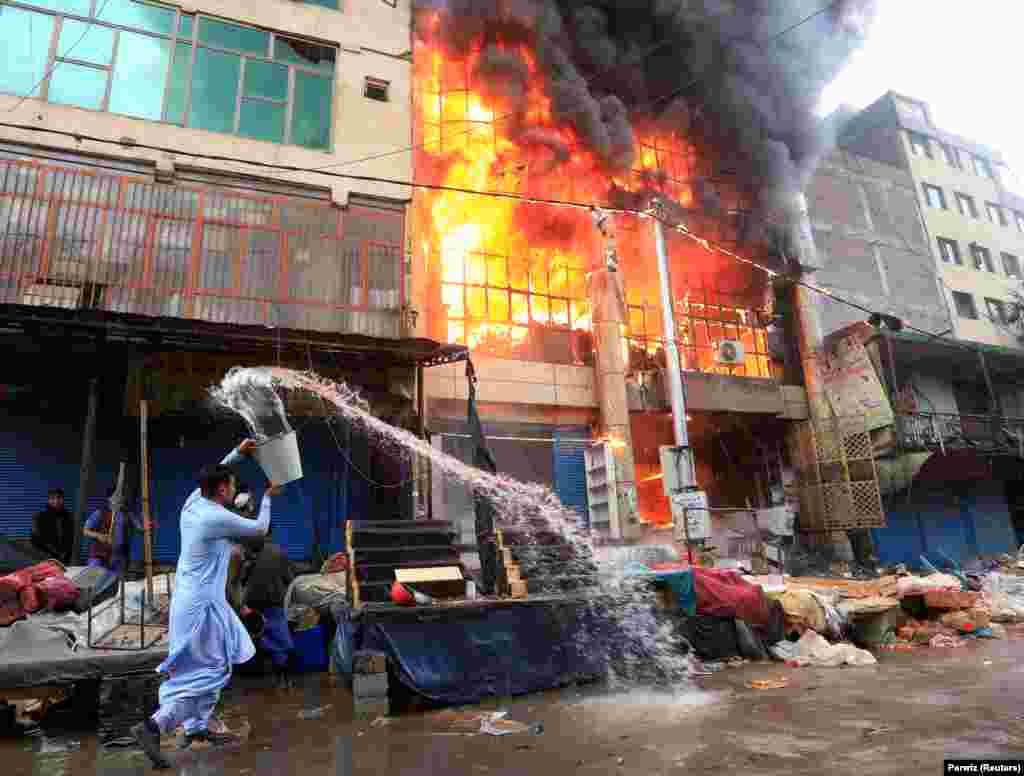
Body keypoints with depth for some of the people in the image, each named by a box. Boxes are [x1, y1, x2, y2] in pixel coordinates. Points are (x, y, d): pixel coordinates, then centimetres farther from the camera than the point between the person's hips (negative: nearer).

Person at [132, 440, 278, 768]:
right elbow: (259, 529, -6)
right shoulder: (218, 518, -21)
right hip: (202, 605, -10)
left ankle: (197, 727, 29)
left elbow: (213, 478, 24)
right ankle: (153, 726, -6)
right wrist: (268, 497, 10)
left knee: (209, 668, 21)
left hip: (189, 599, 10)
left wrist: (237, 453, 24)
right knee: (210, 674, -1)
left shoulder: (193, 501, 2)